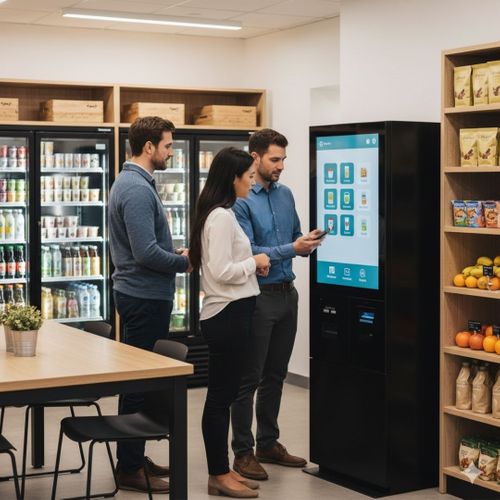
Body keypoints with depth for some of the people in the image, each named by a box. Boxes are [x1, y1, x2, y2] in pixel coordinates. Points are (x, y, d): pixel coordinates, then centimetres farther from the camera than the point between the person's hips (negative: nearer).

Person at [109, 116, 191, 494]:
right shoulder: (137, 189, -19)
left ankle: (134, 457, 25)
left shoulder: (133, 182, 13)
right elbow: (147, 253, -25)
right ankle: (130, 470, 4)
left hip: (141, 294, 11)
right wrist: (185, 262, -11)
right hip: (145, 297, -11)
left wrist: (177, 256, 11)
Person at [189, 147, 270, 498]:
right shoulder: (221, 217, -17)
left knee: (224, 394, 13)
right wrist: (255, 262, -10)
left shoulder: (223, 214, 14)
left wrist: (253, 265, 4)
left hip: (231, 312, 10)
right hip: (227, 314, -10)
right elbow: (220, 272, -23)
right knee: (221, 395, -2)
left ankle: (222, 470, 21)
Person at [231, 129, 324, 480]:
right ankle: (243, 452, 9)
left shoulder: (286, 194, 10)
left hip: (287, 293, 7)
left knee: (276, 374, 15)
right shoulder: (241, 200, -13)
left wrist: (308, 243, -6)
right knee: (249, 378, 0)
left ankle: (268, 443, 26)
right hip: (257, 297, -7)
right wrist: (292, 248, -25)